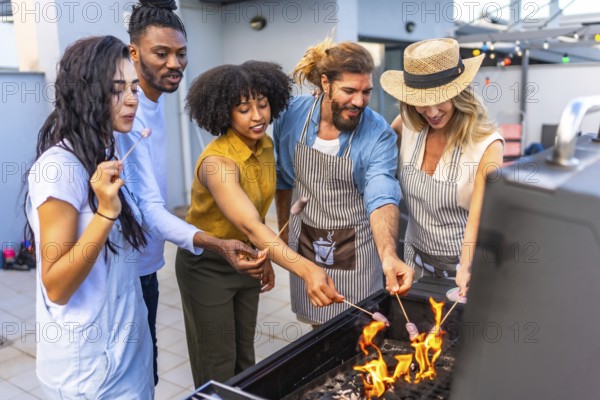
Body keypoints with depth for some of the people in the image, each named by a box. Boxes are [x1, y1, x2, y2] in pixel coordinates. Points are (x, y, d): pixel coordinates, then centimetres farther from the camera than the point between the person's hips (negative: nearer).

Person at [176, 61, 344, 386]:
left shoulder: (265, 145, -7)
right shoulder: (217, 161, -31)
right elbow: (250, 226, -46)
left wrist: (264, 258, 10)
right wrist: (306, 269, -58)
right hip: (207, 265, -6)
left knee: (245, 356, 21)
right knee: (218, 365, 8)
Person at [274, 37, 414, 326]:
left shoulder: (379, 134, -18)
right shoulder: (293, 114, -10)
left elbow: (382, 199, -29)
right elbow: (283, 178, 4)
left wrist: (388, 254, -45)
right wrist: (284, 227, 10)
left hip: (354, 247, -2)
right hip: (304, 240, 3)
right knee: (317, 324, 19)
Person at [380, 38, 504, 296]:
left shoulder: (487, 146, -20)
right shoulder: (407, 127, -9)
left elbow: (478, 218, -28)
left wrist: (467, 268, -42)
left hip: (464, 265, -4)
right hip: (417, 260, 4)